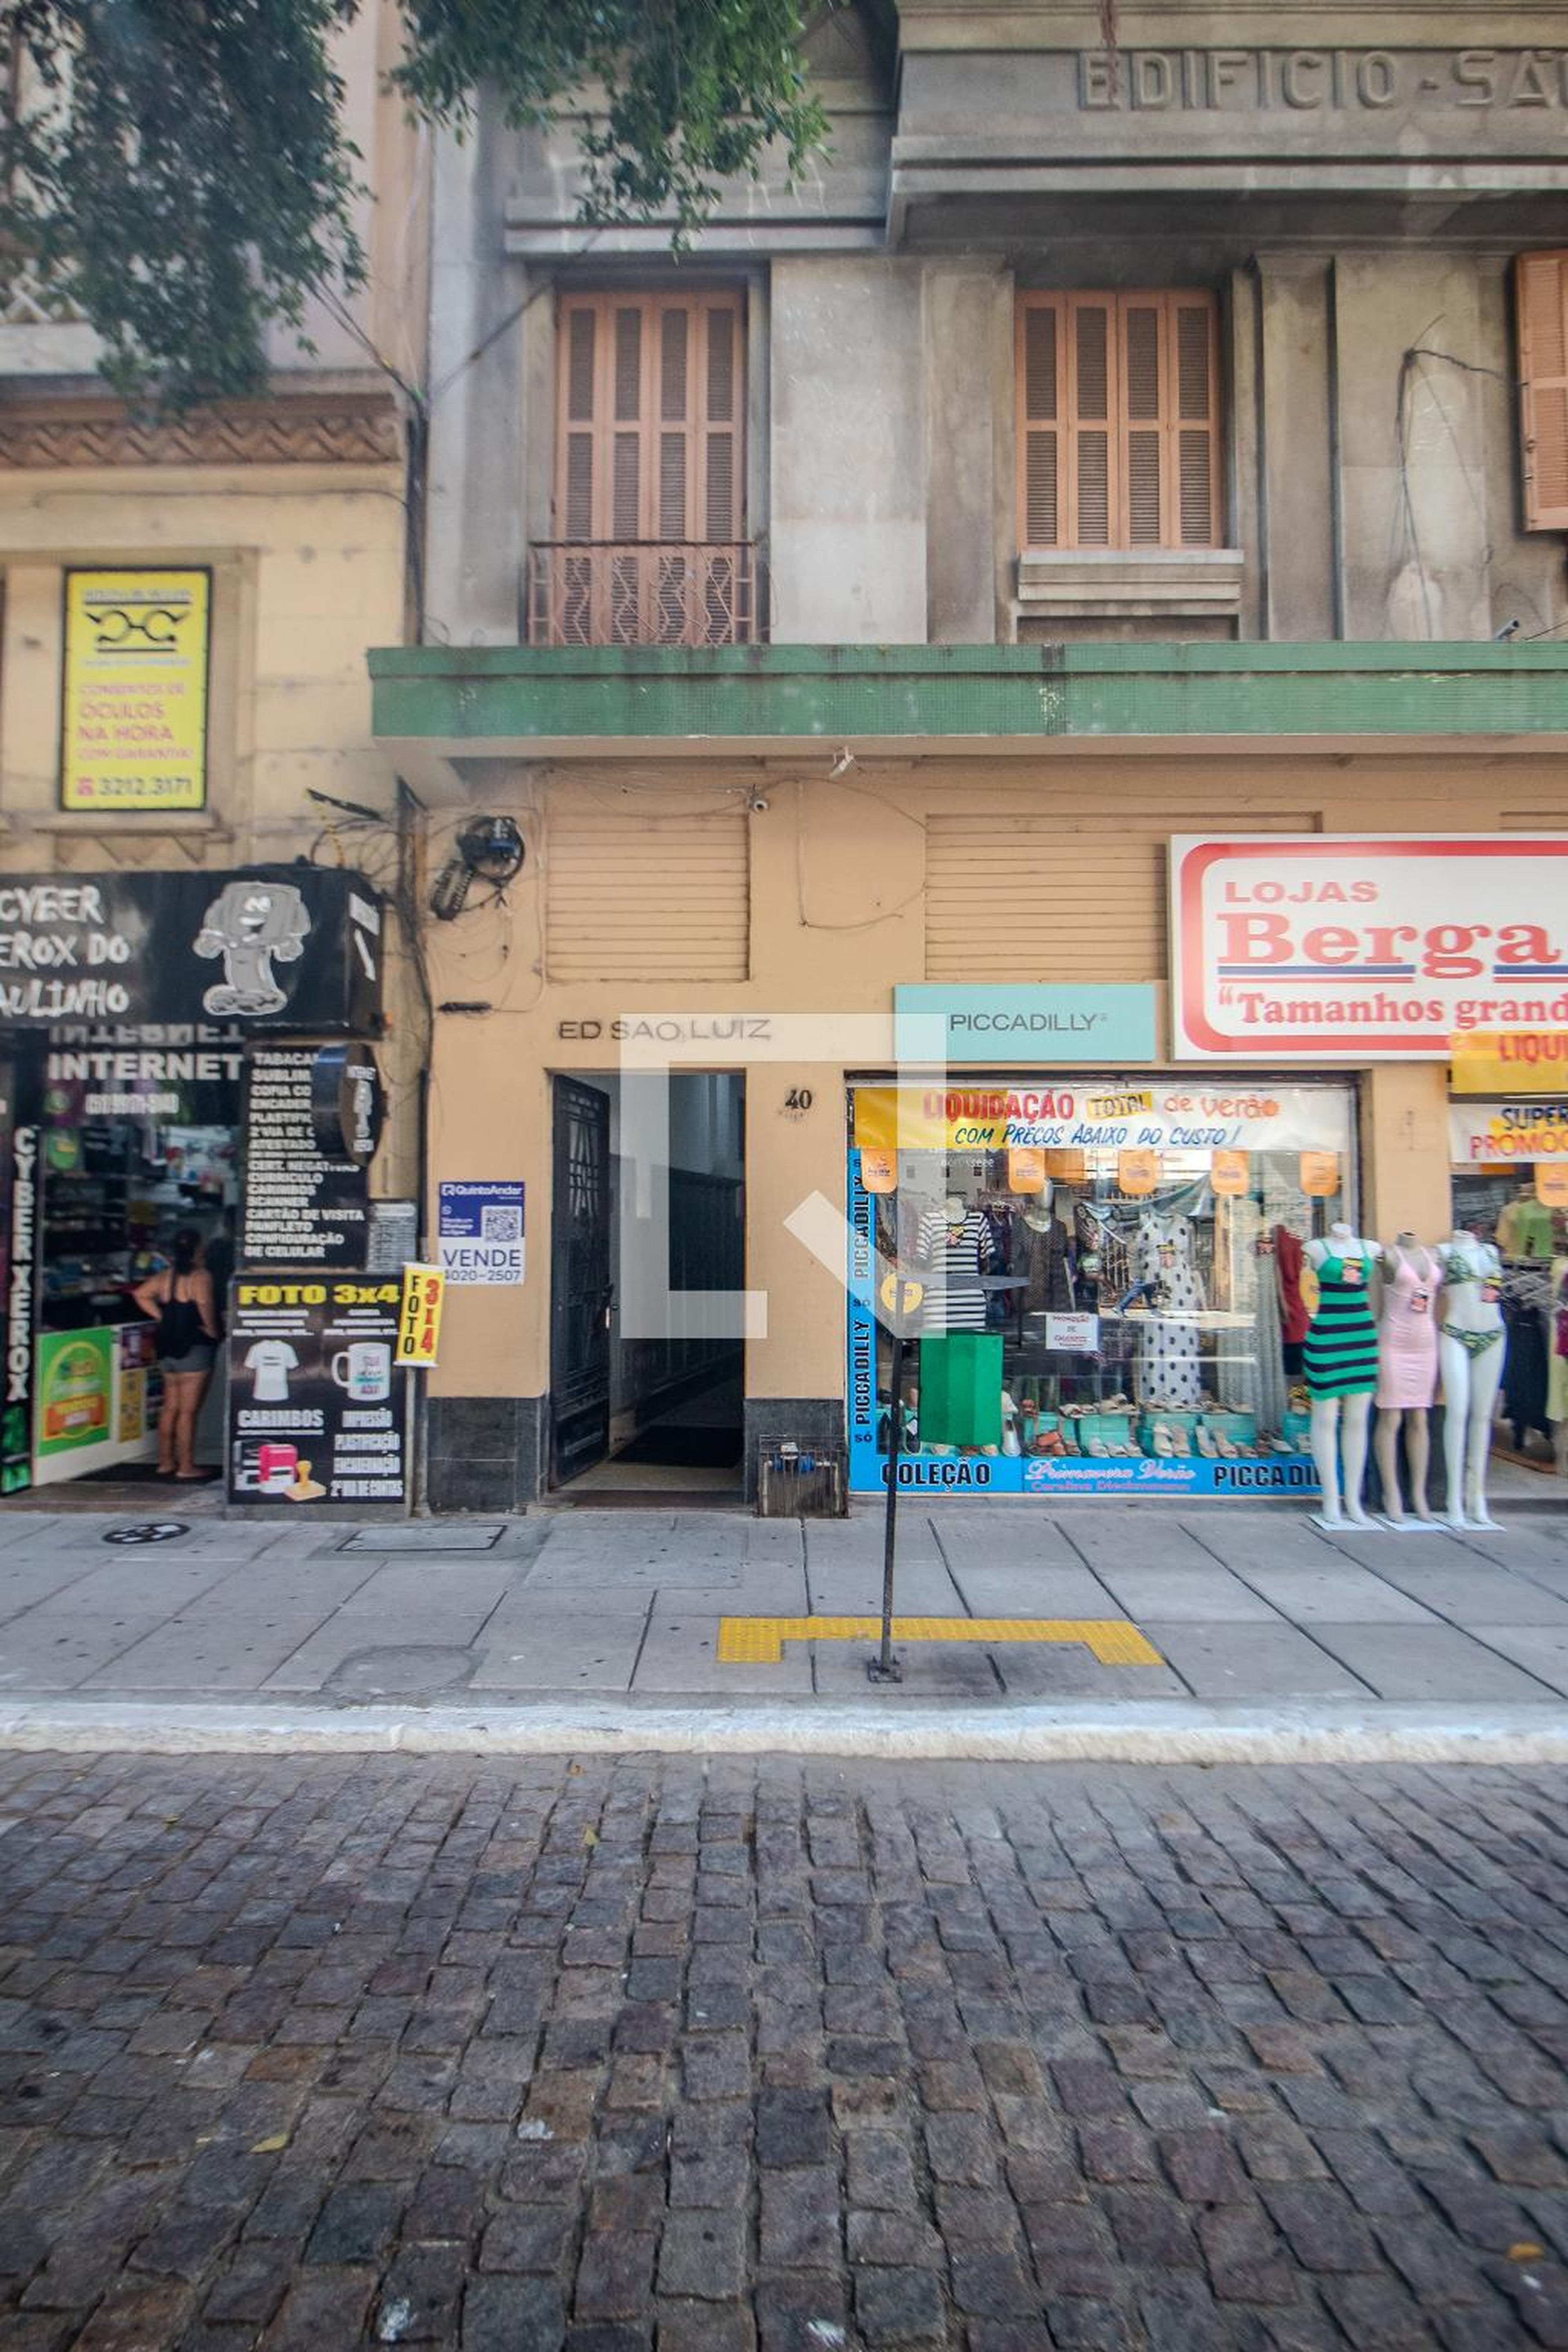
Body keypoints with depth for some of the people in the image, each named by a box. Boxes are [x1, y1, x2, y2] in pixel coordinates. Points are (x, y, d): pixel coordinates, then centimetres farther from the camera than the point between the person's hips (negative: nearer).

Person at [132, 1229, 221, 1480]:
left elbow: (141, 1294, 11)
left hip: (169, 1349, 7)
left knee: (170, 1408, 15)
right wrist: (213, 1330, -18)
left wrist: (162, 1317, 7)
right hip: (195, 1349, -7)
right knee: (188, 1411, -3)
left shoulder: (166, 1275, 9)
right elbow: (204, 1303, -31)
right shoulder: (200, 1276, -15)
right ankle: (186, 1466, 1)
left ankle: (166, 1462, 22)